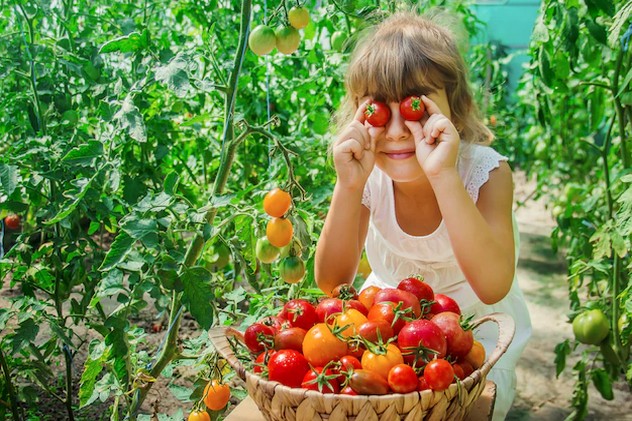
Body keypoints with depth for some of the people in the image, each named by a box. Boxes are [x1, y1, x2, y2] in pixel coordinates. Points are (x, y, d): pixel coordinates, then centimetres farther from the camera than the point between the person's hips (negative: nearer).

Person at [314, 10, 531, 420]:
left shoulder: (486, 171, -28)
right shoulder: (370, 175, -21)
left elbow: (492, 287, -41)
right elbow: (331, 282, -24)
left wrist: (442, 175, -49)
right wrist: (348, 186, -38)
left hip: (475, 324, -2)